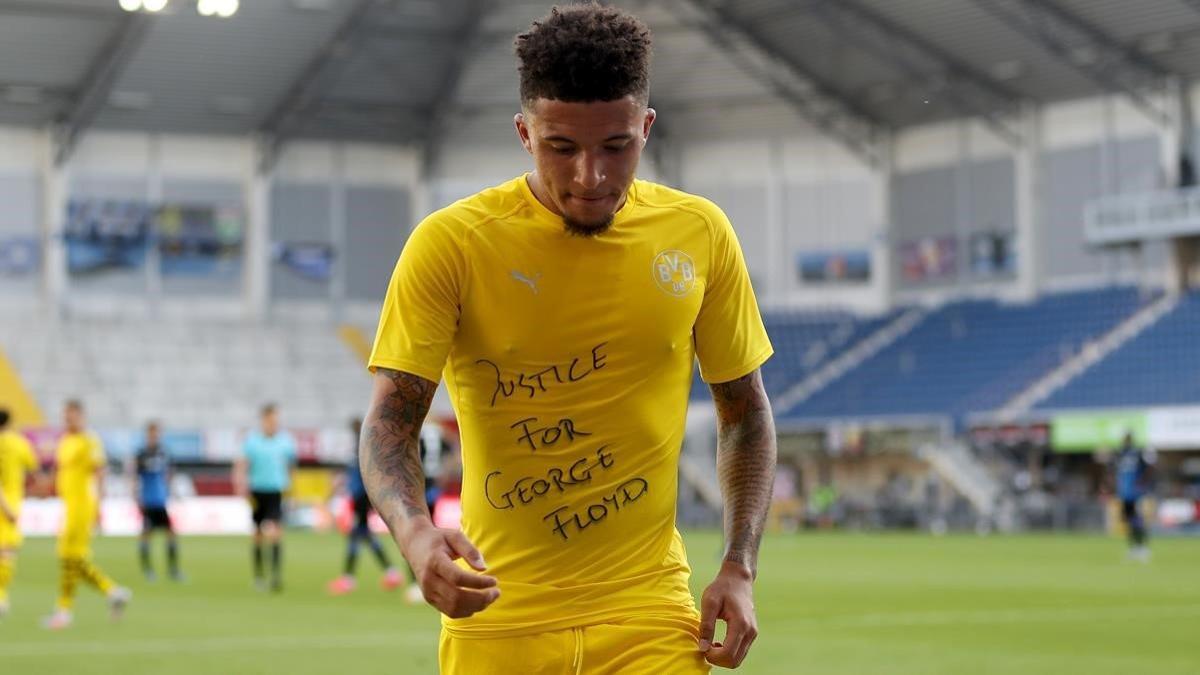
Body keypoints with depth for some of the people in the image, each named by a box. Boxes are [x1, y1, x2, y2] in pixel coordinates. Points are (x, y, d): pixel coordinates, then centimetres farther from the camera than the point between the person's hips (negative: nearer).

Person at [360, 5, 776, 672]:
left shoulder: (699, 233, 0)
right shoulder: (451, 243, -8)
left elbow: (746, 411, 11)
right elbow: (390, 421, -9)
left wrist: (740, 569, 0)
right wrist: (417, 535, -29)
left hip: (650, 616, 1)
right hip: (495, 620, -1)